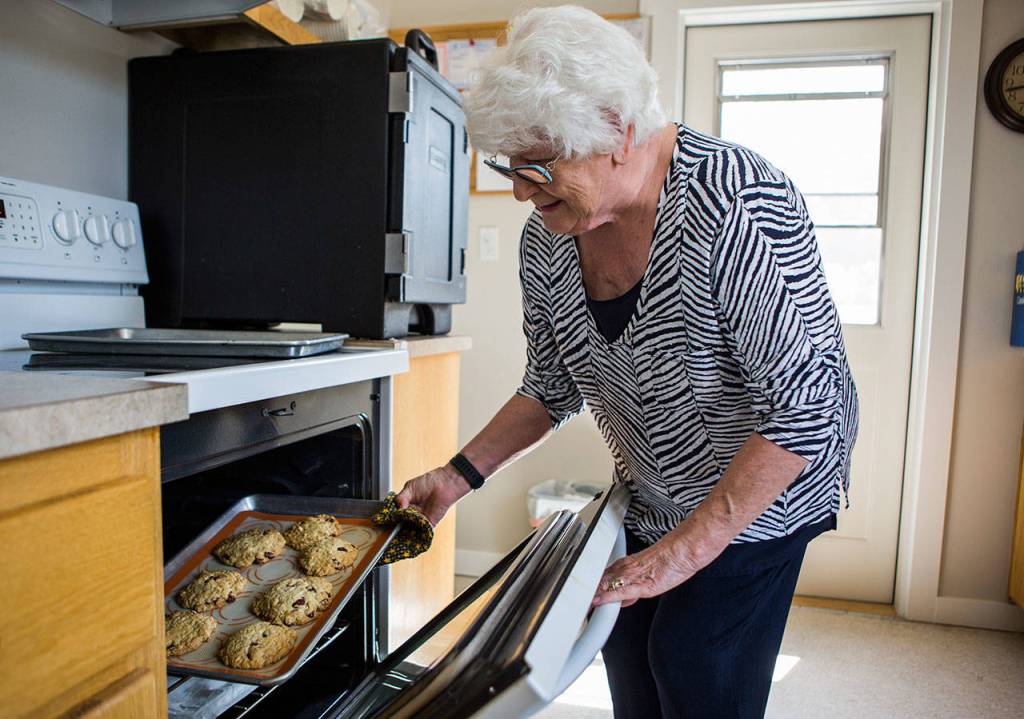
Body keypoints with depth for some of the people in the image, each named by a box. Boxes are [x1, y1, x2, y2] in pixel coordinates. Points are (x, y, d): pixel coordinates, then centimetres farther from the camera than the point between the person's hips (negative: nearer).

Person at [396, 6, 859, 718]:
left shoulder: (734, 201, -29)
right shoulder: (545, 241, -8)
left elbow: (807, 404, -28)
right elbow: (554, 388, 5)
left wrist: (684, 549, -27)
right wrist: (461, 473, -3)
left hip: (760, 495, -5)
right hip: (650, 499, 6)